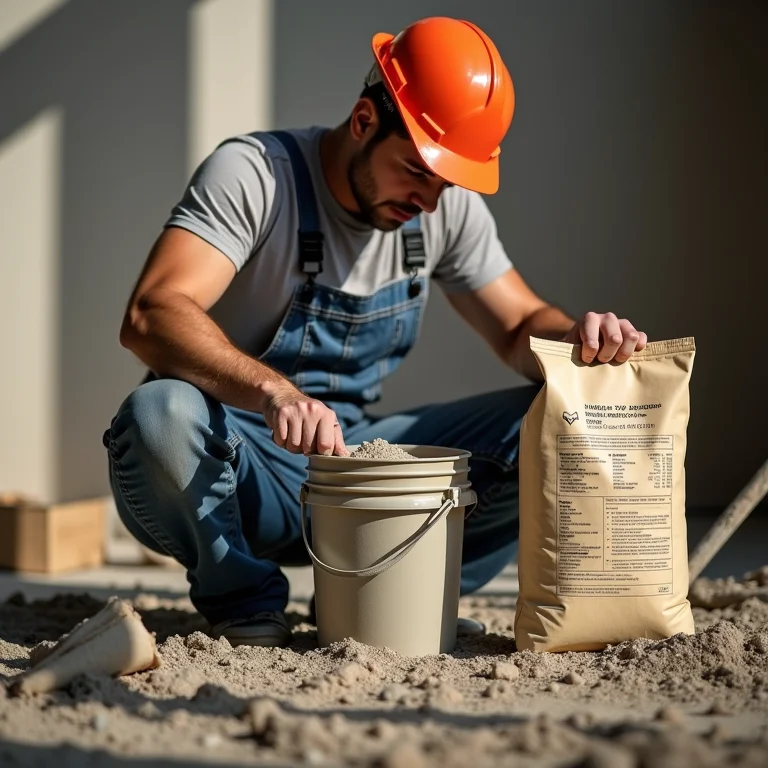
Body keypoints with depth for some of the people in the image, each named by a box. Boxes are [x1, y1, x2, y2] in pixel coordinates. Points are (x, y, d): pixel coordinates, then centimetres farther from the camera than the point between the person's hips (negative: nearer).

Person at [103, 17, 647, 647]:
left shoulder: (451, 208, -1)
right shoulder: (254, 173, -19)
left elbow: (519, 327, 8)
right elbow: (151, 316, -32)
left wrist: (579, 337, -17)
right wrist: (276, 391, -49)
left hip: (351, 456, 5)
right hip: (241, 465, -4)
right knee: (161, 416, -39)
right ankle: (242, 597, -10)